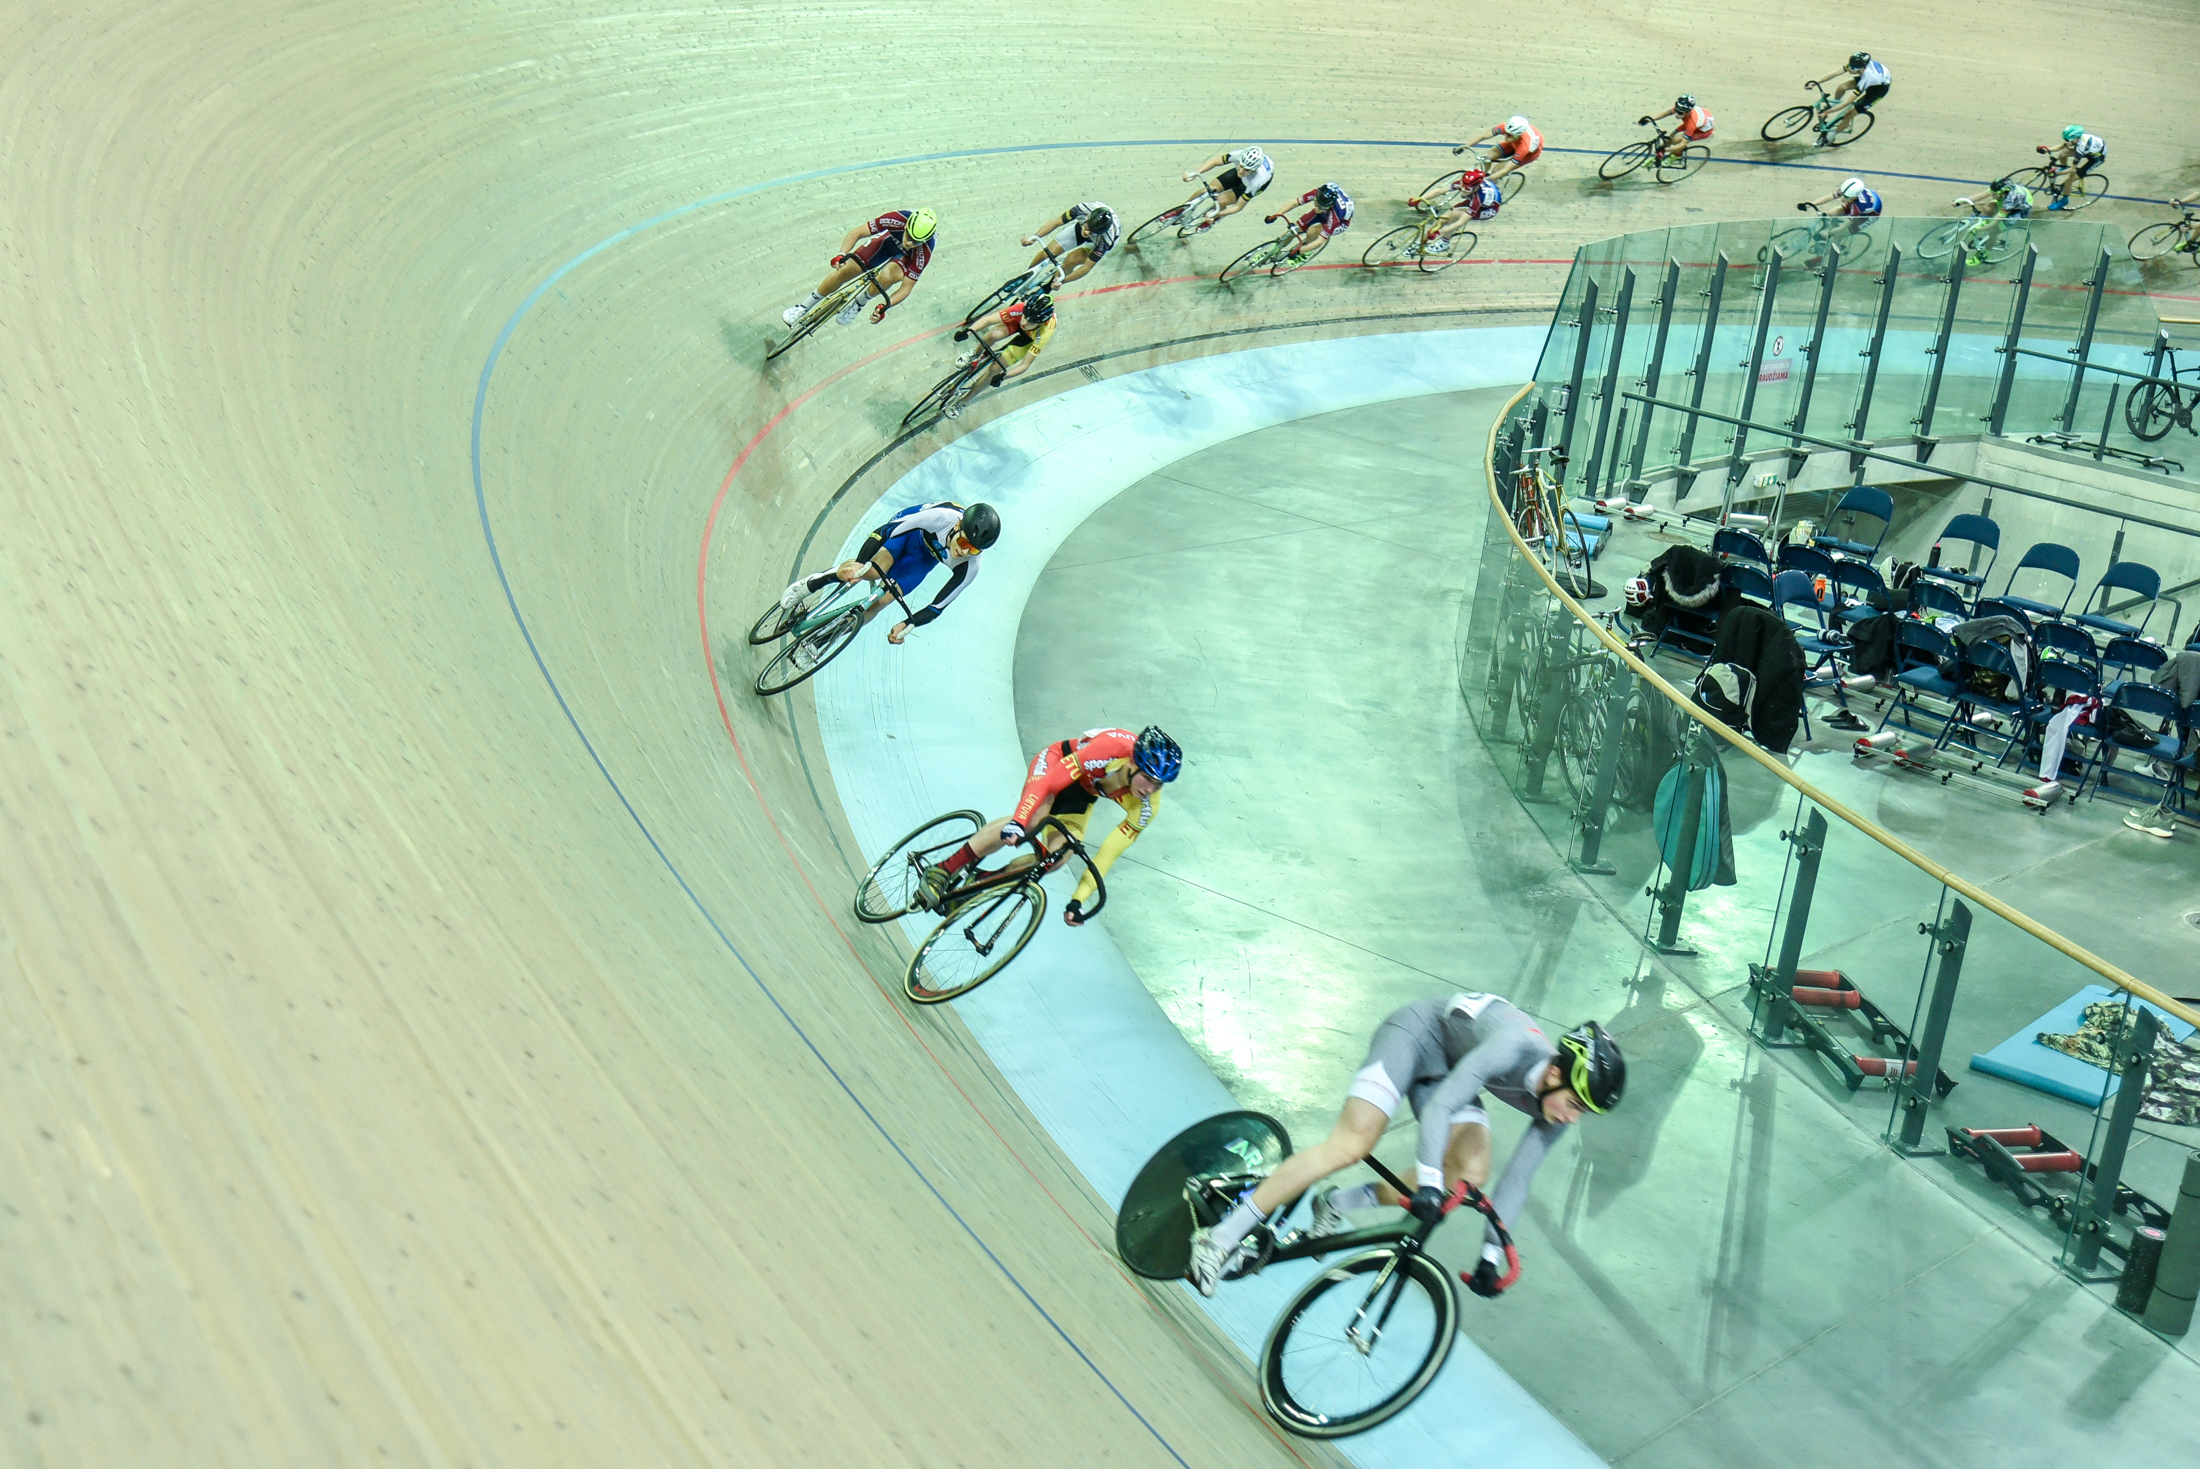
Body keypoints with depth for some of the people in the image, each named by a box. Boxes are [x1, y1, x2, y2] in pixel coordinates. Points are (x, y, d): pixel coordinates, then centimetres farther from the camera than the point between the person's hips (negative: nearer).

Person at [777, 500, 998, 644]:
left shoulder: (968, 568, -31)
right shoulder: (942, 516, -41)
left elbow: (938, 606, -21)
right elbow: (884, 531, -38)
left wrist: (907, 625, -34)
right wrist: (861, 564, -50)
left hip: (922, 558, 2)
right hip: (906, 530, -2)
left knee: (877, 603, -15)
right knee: (873, 570, -34)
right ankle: (810, 584, -11)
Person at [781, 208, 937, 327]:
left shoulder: (924, 252, -40)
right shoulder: (897, 219, -39)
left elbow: (906, 288, -32)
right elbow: (857, 232, -31)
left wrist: (885, 306, -46)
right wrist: (841, 255, -47)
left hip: (908, 257, -2)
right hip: (890, 239, 2)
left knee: (887, 276, -34)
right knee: (844, 270, -7)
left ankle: (859, 303, -1)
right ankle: (805, 306, 16)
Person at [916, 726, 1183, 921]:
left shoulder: (1146, 806, -25)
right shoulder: (1114, 747, -40)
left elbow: (1108, 853, -18)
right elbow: (1048, 783, -41)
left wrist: (1079, 900, -22)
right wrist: (1018, 823, -53)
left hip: (1080, 794, 5)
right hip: (1058, 763, -5)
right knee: (1034, 819, -35)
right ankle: (943, 870, -31)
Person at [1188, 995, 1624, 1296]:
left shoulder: (1558, 1106, -13)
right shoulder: (1515, 1046, -37)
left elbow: (1516, 1181, -4)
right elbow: (1439, 1107, -38)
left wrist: (1491, 1253, -4)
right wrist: (1428, 1183, -41)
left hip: (1448, 1067, 7)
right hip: (1419, 1032, -7)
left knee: (1471, 1174, -16)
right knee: (1350, 1145, -22)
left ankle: (1336, 1205, -1)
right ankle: (1221, 1238, -20)